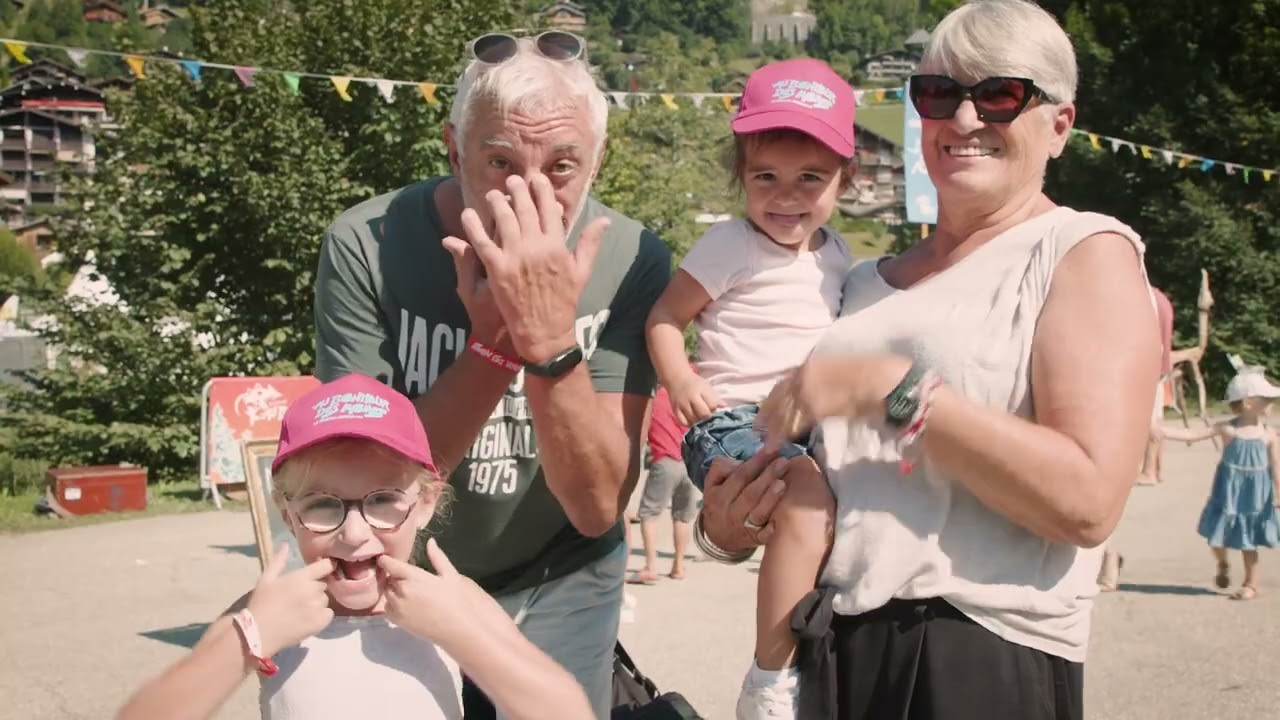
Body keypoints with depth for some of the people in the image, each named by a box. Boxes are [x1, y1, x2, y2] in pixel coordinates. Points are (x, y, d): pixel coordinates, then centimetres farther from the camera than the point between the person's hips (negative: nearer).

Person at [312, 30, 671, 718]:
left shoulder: (632, 260, -20)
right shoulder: (365, 245, -22)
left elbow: (597, 507, -22)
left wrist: (551, 342, -38)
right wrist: (496, 342, -36)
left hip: (557, 584, 0)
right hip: (399, 580, 0)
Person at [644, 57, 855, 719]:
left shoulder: (837, 253, 14)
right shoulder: (729, 246, -7)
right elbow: (665, 317, -7)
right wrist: (680, 382, -21)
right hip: (733, 422, -8)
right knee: (810, 504, -32)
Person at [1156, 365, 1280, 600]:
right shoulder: (1228, 429, -9)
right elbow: (1193, 434, -10)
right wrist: (1160, 430, -18)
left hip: (1254, 495, -1)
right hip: (1228, 492, 1)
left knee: (1248, 542, 5)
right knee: (1217, 537, 6)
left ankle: (1251, 583, 23)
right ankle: (1223, 565, 37)